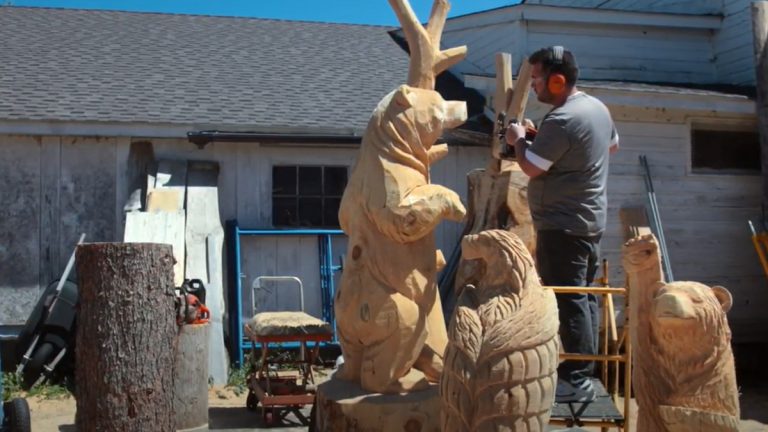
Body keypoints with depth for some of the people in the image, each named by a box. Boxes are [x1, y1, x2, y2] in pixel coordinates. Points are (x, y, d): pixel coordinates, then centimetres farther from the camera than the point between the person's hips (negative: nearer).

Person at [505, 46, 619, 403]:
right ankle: (586, 370, 22)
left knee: (568, 300, -7)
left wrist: (518, 140, 1)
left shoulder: (561, 120, -22)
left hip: (562, 226, -10)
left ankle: (576, 380, -4)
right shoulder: (597, 107, 10)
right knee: (584, 296, 14)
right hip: (590, 220, 10)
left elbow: (531, 167, -19)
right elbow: (613, 144, 28)